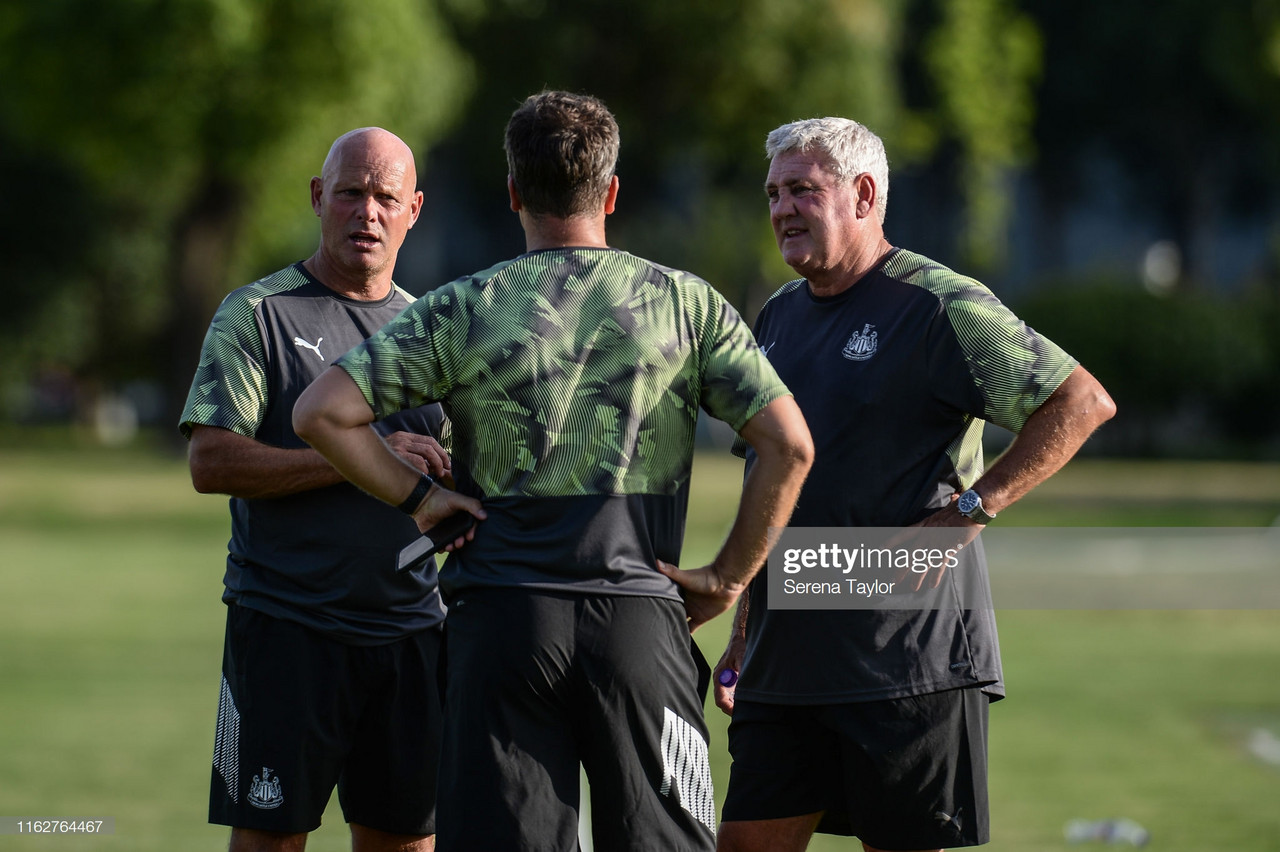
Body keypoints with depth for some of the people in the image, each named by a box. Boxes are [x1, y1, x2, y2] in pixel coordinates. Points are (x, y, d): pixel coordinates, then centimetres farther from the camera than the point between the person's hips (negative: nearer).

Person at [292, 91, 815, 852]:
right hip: (638, 617, 0)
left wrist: (416, 495, 7)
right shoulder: (685, 303, 5)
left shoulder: (463, 310, 3)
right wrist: (730, 579, 6)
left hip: (500, 618, 0)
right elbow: (788, 445, 0)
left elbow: (321, 413, -2)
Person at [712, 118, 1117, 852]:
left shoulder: (938, 307, -7)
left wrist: (972, 506, -15)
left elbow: (1084, 402, -10)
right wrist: (743, 635, 22)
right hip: (785, 665, 7)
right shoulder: (780, 317, 17)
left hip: (908, 662, -7)